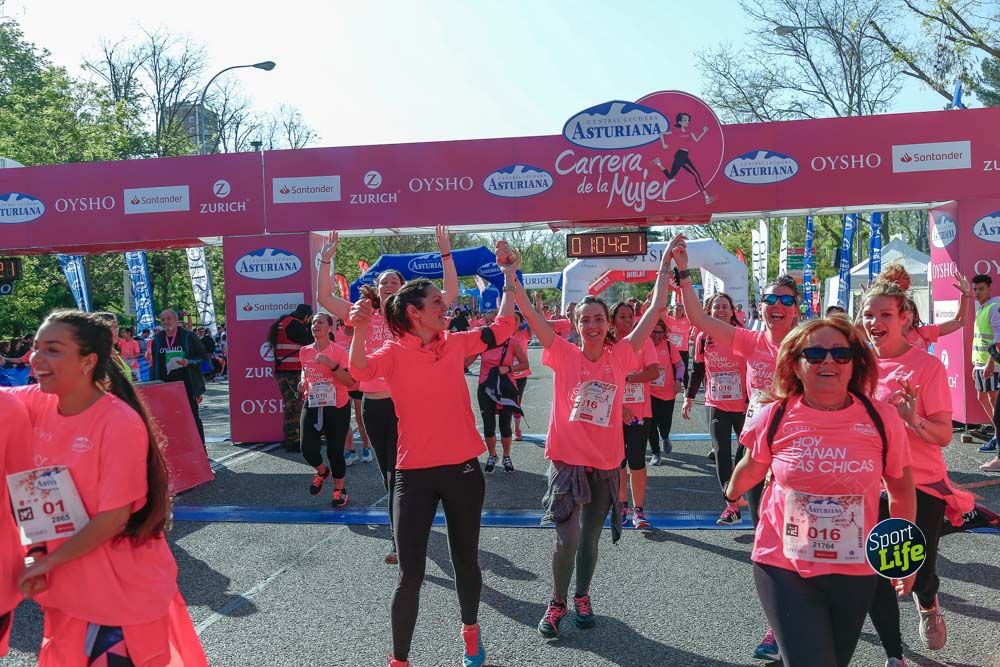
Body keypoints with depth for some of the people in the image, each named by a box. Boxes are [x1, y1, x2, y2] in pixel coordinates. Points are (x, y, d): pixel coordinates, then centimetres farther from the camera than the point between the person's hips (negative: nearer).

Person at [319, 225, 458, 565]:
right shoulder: (365, 318, 7)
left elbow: (450, 294, -7)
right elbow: (324, 298, 5)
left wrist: (446, 253, -10)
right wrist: (326, 260, -1)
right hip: (372, 405, 4)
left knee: (397, 472, -5)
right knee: (388, 471, 15)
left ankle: (398, 539, 5)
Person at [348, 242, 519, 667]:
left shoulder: (456, 344, 3)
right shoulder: (394, 353, -8)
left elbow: (503, 327, 9)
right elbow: (360, 370, -27)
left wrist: (509, 275, 8)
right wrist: (360, 328, -43)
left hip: (463, 470, 3)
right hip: (416, 474, -3)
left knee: (466, 560, 19)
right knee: (410, 575, 2)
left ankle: (470, 631, 45)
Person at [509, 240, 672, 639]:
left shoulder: (620, 356, -2)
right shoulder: (564, 355, -6)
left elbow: (655, 310, 0)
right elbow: (528, 311, -12)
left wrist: (665, 266, -1)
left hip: (606, 461, 2)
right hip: (566, 459, -2)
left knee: (590, 538, 16)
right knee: (567, 539, -6)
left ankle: (582, 596, 39)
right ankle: (557, 603, 18)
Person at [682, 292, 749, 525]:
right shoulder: (703, 338, 1)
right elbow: (698, 370, 10)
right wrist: (689, 398, 11)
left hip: (743, 405, -2)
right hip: (716, 405, 2)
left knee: (747, 448, 7)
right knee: (721, 452, 0)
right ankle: (732, 505, 5)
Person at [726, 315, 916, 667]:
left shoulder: (883, 419, -9)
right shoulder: (774, 417, -11)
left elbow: (900, 486, 6)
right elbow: (751, 468, 10)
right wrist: (731, 495, 27)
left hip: (856, 571, 2)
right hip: (784, 567, -2)